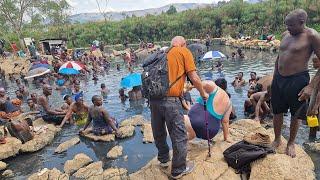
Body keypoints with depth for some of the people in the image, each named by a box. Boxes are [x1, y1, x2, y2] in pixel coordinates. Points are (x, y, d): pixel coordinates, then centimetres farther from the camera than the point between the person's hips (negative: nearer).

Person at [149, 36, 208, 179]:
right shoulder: (184, 52, 5)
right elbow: (194, 78, -2)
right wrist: (203, 93, 14)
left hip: (154, 98, 7)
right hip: (170, 100, -7)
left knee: (159, 132, 23)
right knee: (179, 136, 9)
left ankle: (163, 159, 44)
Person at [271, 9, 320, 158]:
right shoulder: (285, 35, 7)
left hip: (297, 80, -5)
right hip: (279, 79, 6)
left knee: (296, 115, 11)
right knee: (277, 112, 13)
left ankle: (291, 143, 30)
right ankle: (277, 140, 32)